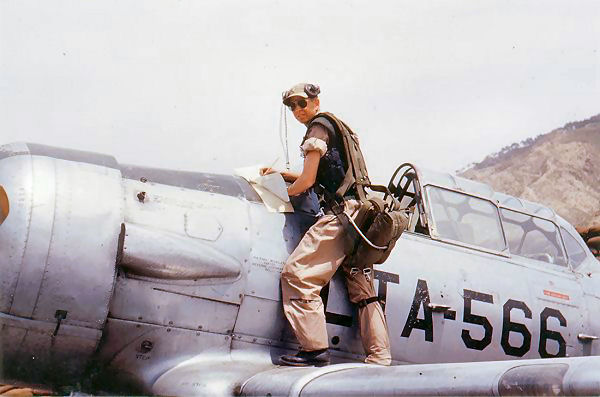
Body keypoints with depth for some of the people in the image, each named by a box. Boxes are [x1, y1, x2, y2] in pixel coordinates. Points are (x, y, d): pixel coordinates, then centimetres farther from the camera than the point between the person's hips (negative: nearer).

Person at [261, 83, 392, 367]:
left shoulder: (318, 126, -1)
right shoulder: (337, 126, 28)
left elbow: (307, 181, -7)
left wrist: (283, 193, 11)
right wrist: (281, 173, 30)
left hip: (340, 211, -10)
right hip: (358, 211, 10)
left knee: (297, 273, -14)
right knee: (361, 289, 9)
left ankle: (315, 348, -19)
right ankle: (380, 359, 8)